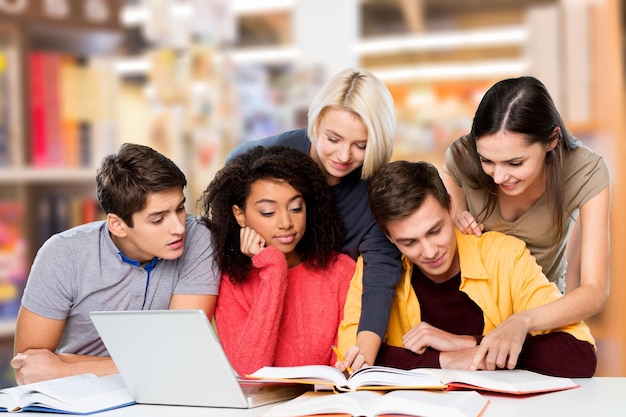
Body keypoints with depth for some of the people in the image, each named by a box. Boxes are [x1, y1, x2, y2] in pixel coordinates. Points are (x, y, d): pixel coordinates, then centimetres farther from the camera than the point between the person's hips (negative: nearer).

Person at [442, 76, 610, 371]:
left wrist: (523, 322, -47)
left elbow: (595, 291, -28)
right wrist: (455, 218, -23)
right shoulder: (462, 158, -19)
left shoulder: (587, 173, -23)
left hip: (543, 311, 1)